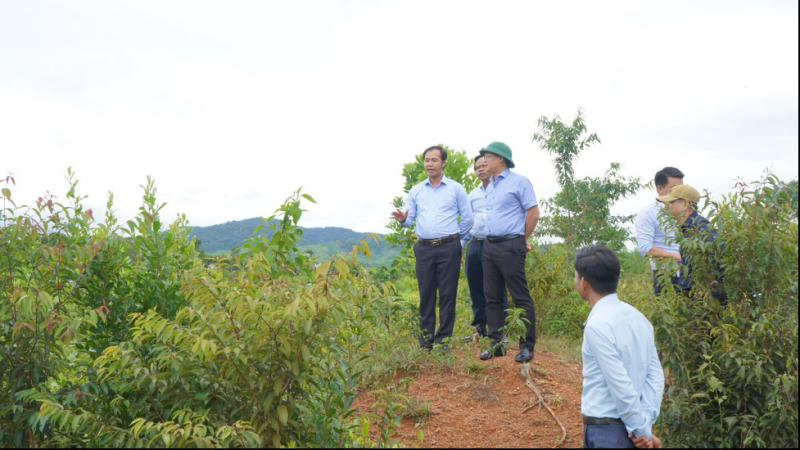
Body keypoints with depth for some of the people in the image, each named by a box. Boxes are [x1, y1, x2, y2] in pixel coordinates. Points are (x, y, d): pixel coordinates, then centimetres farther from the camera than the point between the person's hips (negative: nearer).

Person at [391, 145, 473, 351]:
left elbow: (467, 219, 6)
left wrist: (453, 238, 8)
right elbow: (410, 219, 8)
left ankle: (443, 339, 7)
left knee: (447, 294, 0)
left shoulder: (456, 189, 4)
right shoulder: (416, 191, 12)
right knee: (426, 294, 6)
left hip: (448, 249, -2)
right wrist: (402, 219, -14)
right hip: (424, 249, 3)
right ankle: (425, 340, 13)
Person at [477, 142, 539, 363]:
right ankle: (496, 344, 16)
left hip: (510, 246, -8)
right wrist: (490, 240, 17)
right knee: (492, 297, 9)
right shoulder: (490, 186, 16)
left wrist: (523, 240, 1)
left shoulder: (518, 181, -5)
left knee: (521, 298, -3)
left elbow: (533, 212, -6)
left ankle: (527, 346, 3)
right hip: (489, 245, 8)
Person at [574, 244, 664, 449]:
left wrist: (642, 431, -10)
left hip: (605, 431, -7)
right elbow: (655, 374, 2)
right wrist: (645, 423, -2)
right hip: (628, 428, 8)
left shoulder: (597, 325, -20)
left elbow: (621, 386, -20)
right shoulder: (637, 317, 4)